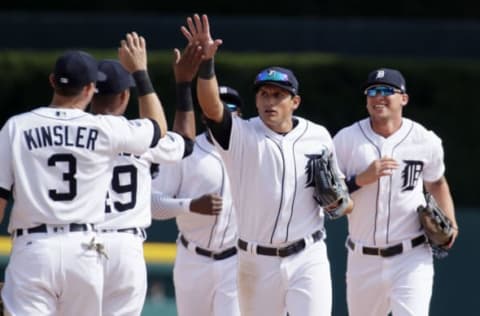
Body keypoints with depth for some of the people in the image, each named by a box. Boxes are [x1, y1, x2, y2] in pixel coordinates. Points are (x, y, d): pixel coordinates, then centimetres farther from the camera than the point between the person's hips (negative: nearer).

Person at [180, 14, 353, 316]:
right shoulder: (242, 136, -5)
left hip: (308, 259, 0)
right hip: (258, 262, 0)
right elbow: (212, 107, -24)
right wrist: (206, 62, -40)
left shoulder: (319, 137, 3)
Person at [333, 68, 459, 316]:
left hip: (411, 258, -2)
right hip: (364, 260, 2)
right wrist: (363, 178, -19)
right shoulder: (346, 140, -2)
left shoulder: (426, 141, 1)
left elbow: (436, 183, 19)